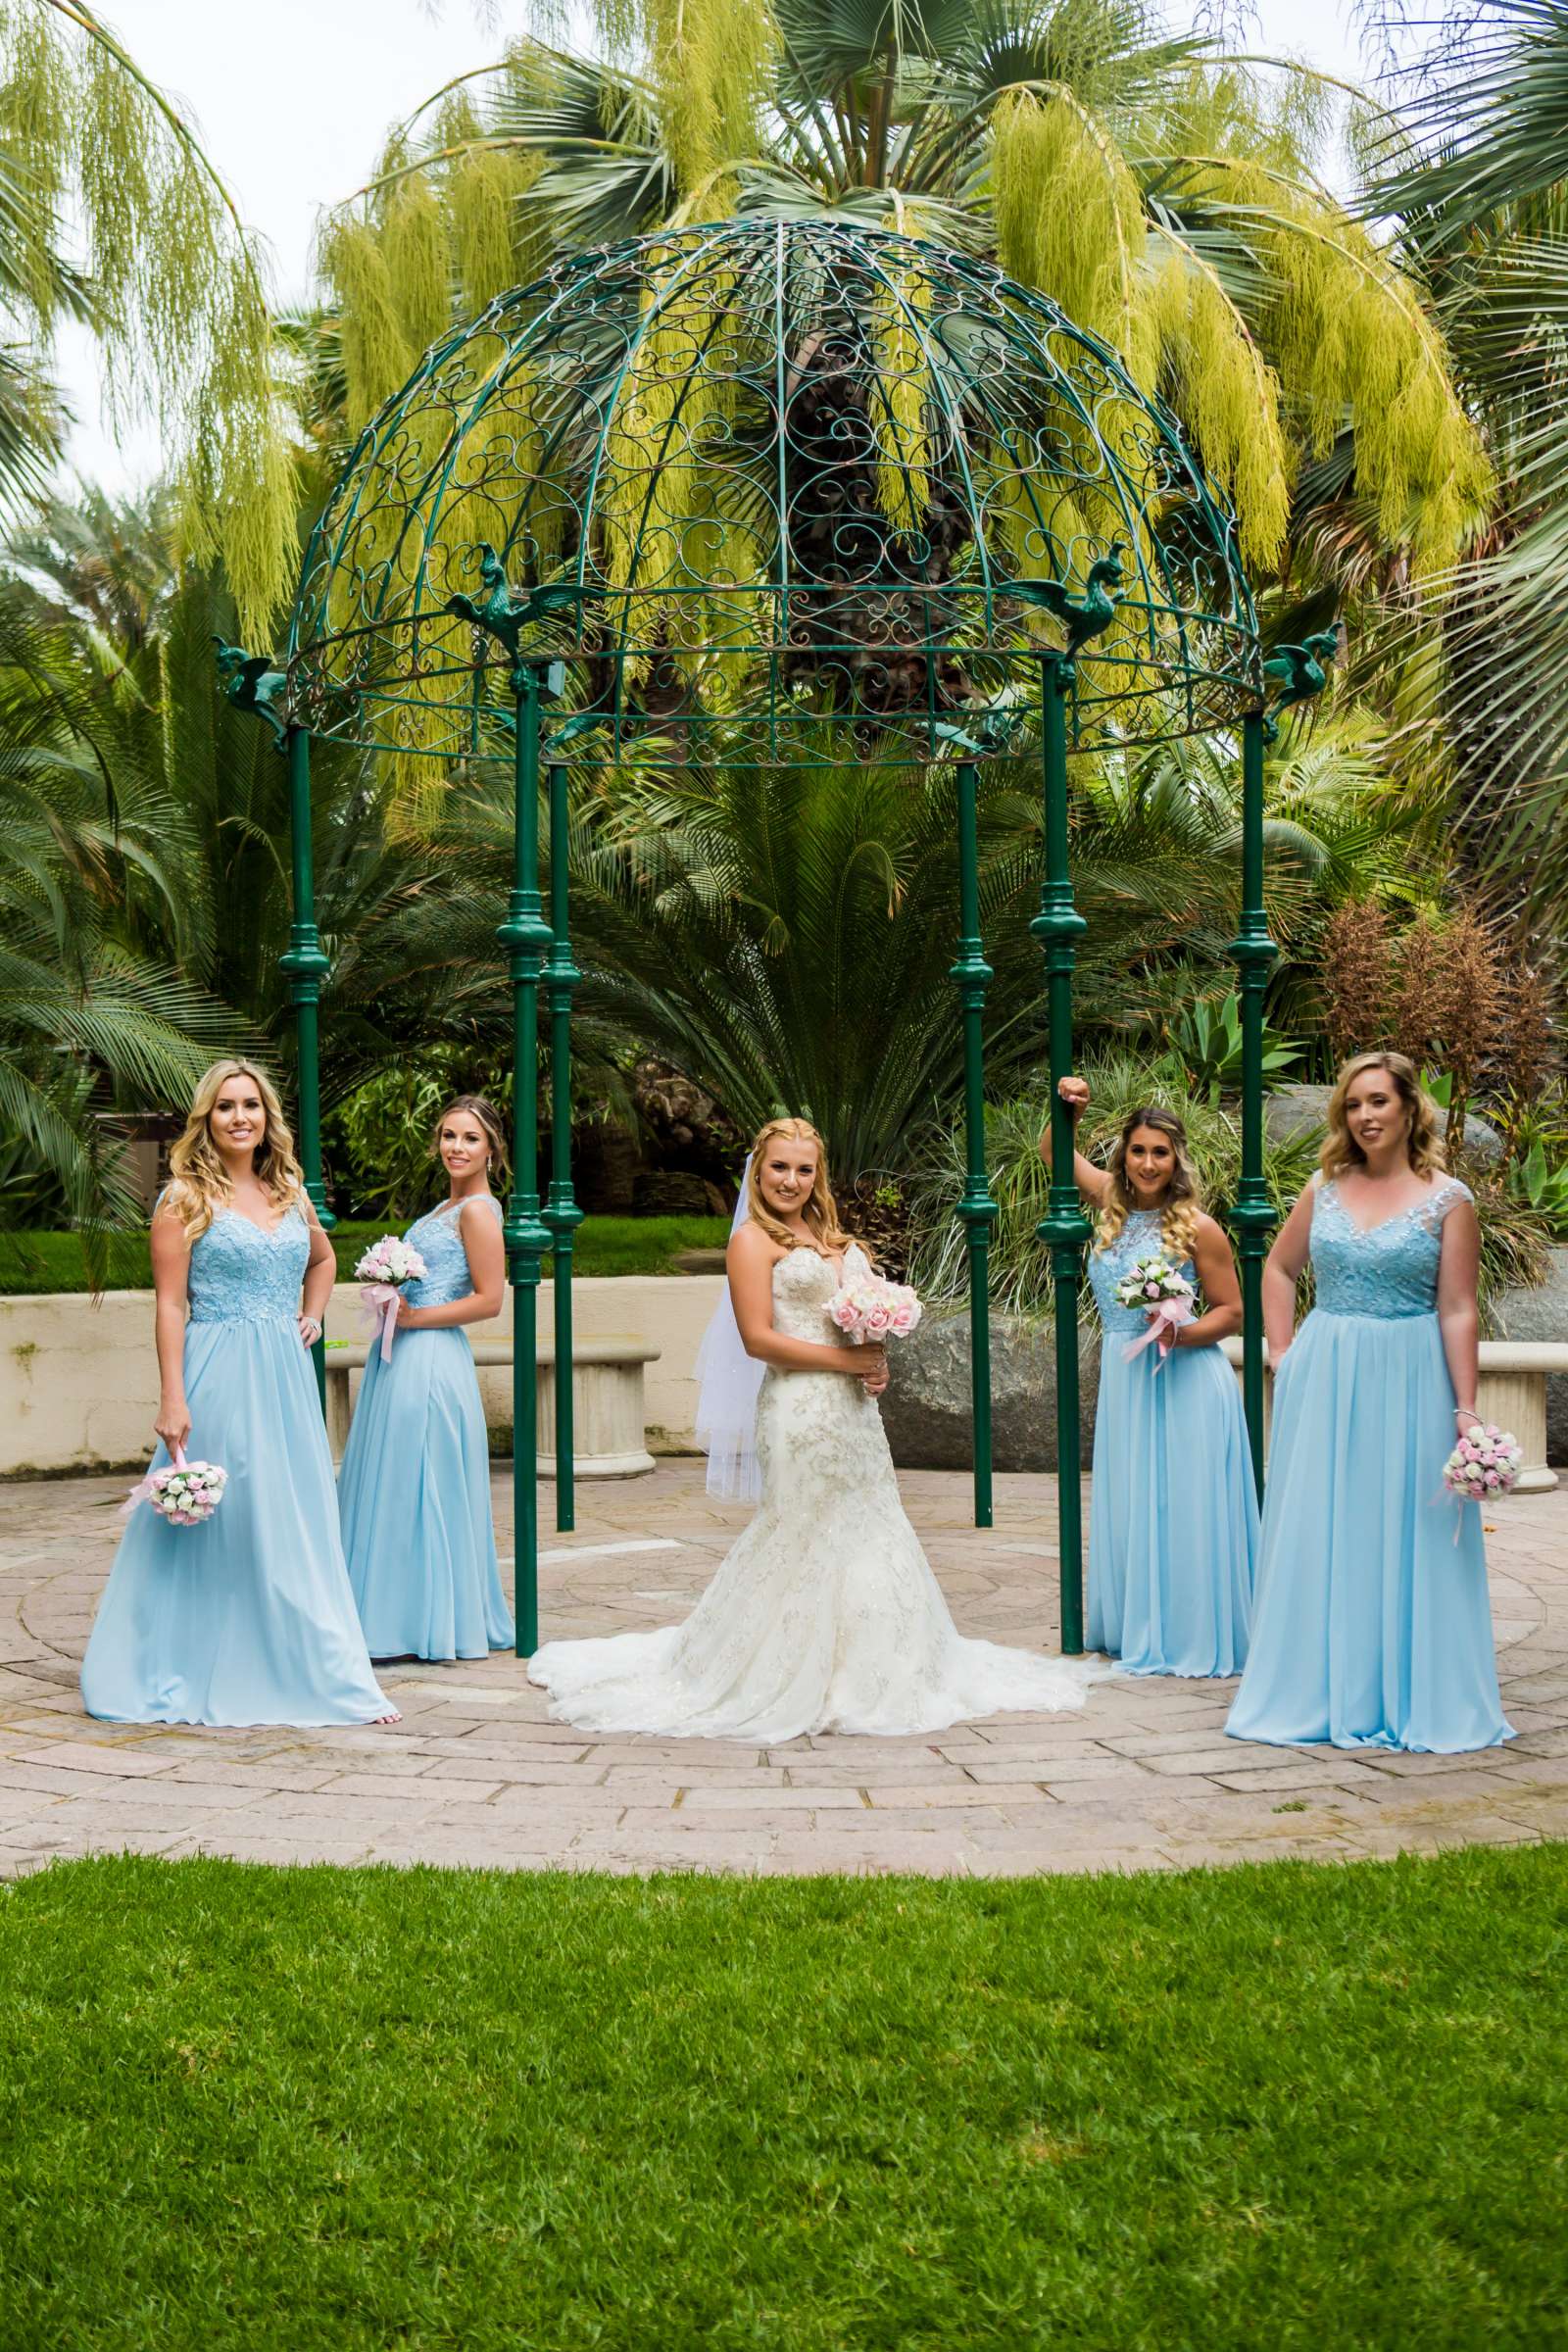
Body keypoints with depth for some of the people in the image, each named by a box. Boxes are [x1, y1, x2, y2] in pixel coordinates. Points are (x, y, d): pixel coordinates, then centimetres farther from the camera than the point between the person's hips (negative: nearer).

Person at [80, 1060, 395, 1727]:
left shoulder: (288, 1194, 12)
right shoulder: (185, 1198, -4)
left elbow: (324, 1258, 32)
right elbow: (170, 1305, -8)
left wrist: (313, 1316, 15)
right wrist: (172, 1400, -15)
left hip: (286, 1377, 6)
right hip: (220, 1376, -5)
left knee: (297, 1526, 8)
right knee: (217, 1525, -2)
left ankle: (319, 1672, 16)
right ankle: (202, 1677, 10)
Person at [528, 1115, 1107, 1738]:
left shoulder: (835, 1239, 17)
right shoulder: (754, 1239, -5)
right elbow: (758, 1338, -13)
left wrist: (879, 1365, 2)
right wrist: (848, 1361, -13)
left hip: (855, 1407, 8)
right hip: (801, 1408, -8)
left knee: (865, 1537, 10)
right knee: (805, 1541, -4)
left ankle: (861, 1675, 20)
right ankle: (798, 1679, 7)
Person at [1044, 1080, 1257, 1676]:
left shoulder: (1197, 1228, -9)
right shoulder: (1112, 1202, 4)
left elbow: (1231, 1312, -4)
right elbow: (1054, 1152, 18)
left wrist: (1182, 1333, -20)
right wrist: (1067, 1113, 0)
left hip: (1183, 1383, -6)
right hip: (1122, 1380, 6)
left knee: (1183, 1509, -2)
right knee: (1128, 1507, 11)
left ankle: (1194, 1638, 7)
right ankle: (1138, 1632, 22)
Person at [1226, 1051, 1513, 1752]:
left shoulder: (1447, 1199, -4)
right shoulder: (1325, 1188, 6)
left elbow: (1457, 1312, -8)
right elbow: (1279, 1269, 19)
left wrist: (1465, 1411, -12)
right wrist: (1283, 1354, 9)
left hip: (1408, 1381, -3)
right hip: (1325, 1380, 4)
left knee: (1407, 1538, 3)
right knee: (1319, 1537, 8)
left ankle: (1417, 1702, 15)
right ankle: (1321, 1694, 20)